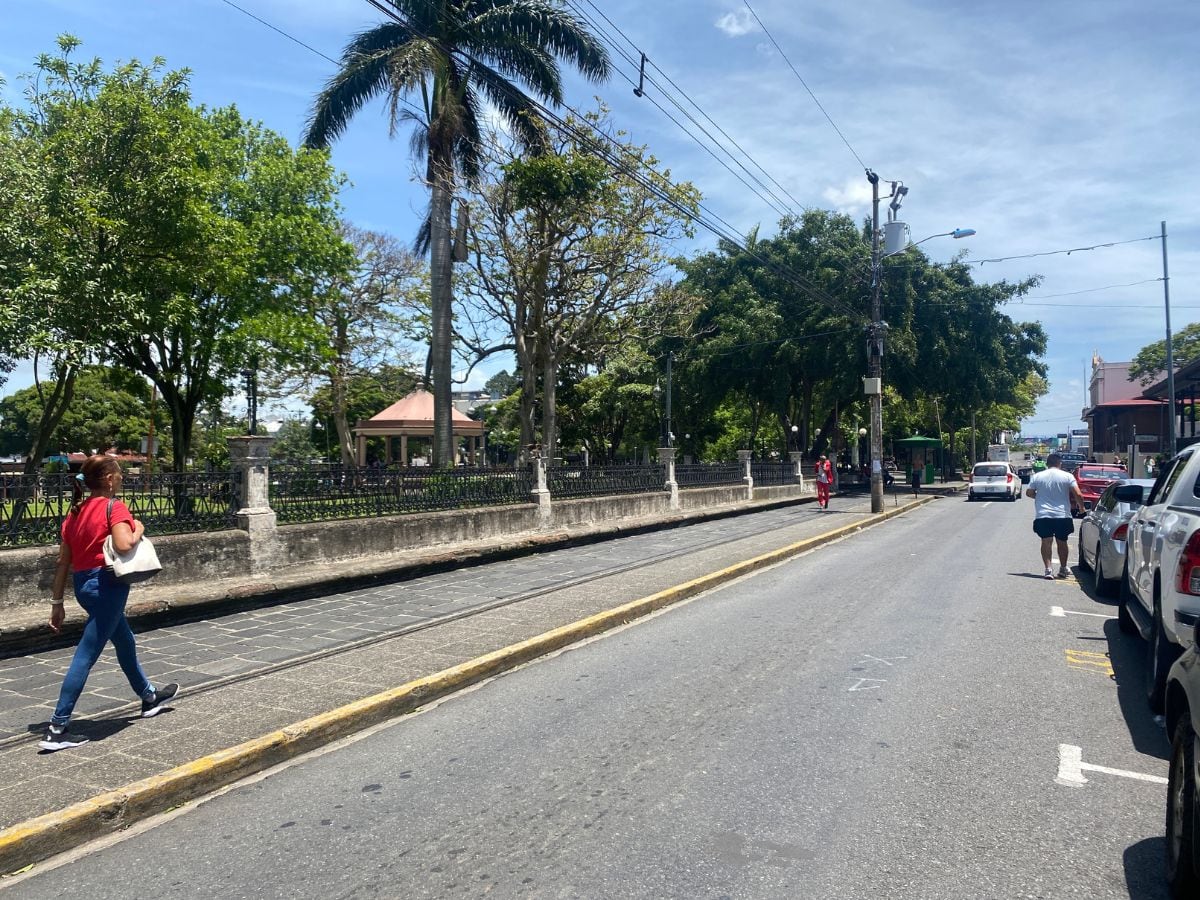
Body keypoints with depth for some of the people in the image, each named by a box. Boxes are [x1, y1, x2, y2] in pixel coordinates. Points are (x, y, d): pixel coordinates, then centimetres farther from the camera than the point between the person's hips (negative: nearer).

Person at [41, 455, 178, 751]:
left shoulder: (75, 512, 11)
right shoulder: (114, 507, -12)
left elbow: (63, 562, 11)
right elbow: (124, 544, -28)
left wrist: (57, 603, 15)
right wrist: (139, 530, -7)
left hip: (83, 584, 9)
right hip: (107, 584, -9)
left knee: (125, 641, 24)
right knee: (86, 655, -5)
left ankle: (149, 696, 42)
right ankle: (56, 729, -2)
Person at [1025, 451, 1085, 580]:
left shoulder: (1037, 476, 2)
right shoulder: (1068, 476, -2)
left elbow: (1029, 493, 6)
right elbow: (1078, 495, -8)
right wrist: (1081, 507, 9)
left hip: (1043, 515, 0)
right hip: (1063, 515, 0)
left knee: (1046, 542, -1)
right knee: (1062, 542, 13)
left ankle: (1048, 569, -11)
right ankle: (1063, 569, 22)